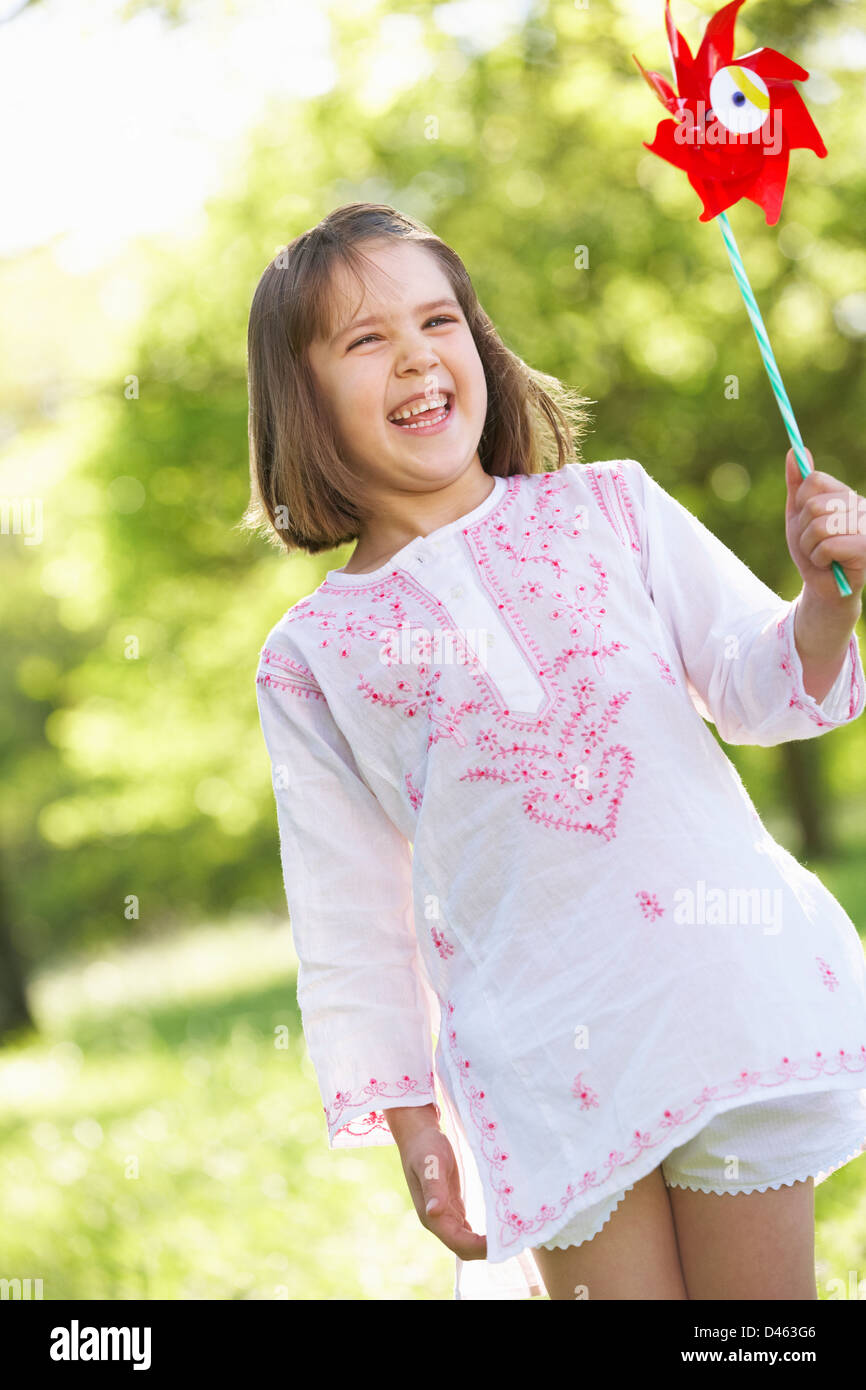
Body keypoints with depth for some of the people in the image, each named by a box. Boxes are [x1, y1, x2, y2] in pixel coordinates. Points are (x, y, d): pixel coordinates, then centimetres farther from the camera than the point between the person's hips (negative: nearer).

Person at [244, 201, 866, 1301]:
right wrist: (409, 1123, 6)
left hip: (732, 981, 1)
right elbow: (349, 916, 8)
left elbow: (753, 692, 6)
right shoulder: (312, 659, 5)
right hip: (547, 1064, -1)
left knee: (762, 1283, 6)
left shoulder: (610, 506, 5)